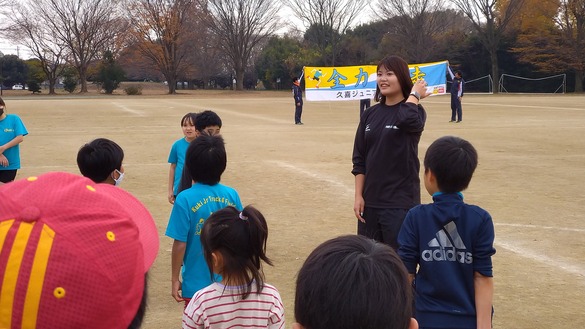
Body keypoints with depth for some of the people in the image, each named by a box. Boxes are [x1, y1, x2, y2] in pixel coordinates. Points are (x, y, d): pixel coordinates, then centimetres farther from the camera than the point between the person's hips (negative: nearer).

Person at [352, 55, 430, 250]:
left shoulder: (413, 110, -5)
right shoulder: (370, 115, 8)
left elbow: (408, 119, -33)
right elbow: (359, 159, 9)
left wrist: (414, 94, -15)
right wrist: (358, 195, 2)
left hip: (401, 202, -5)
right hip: (370, 201, 5)